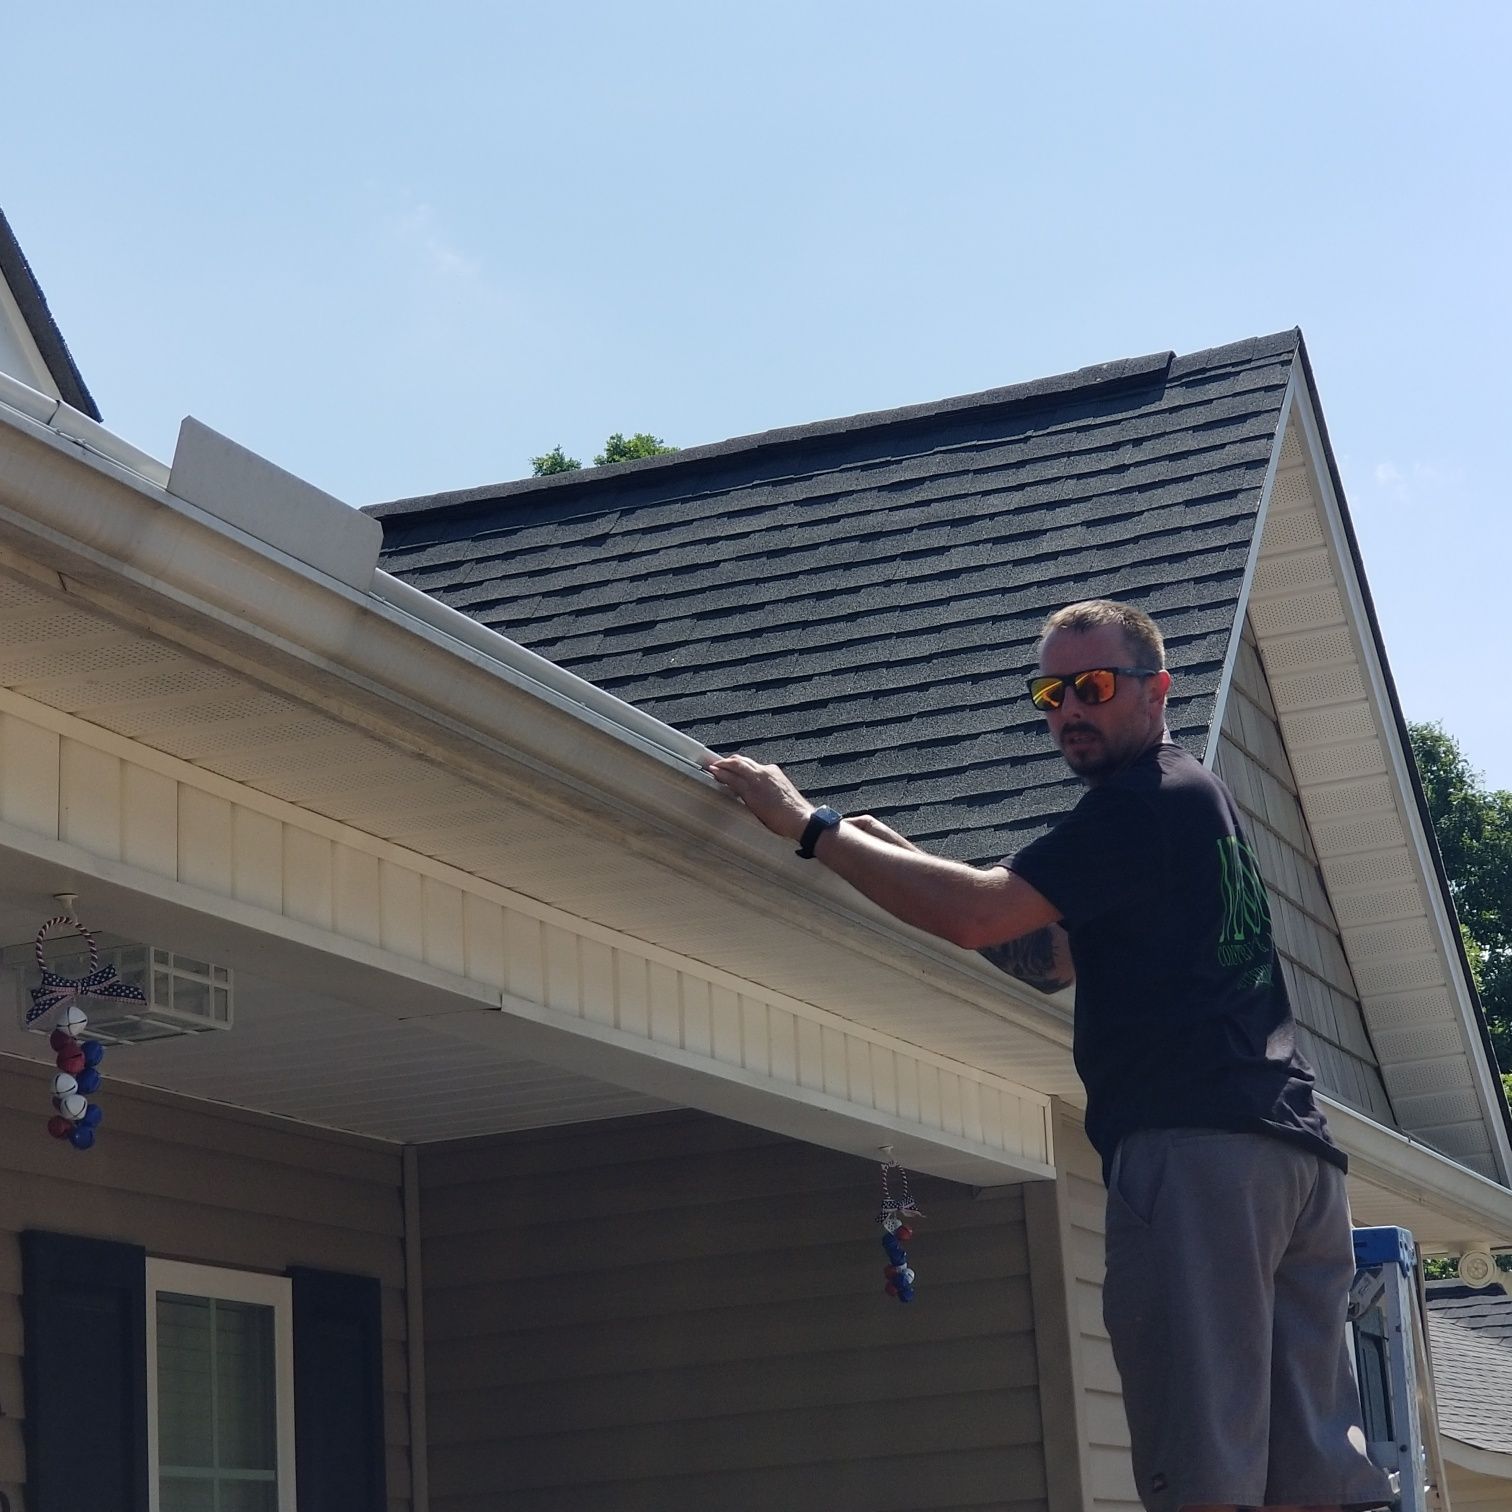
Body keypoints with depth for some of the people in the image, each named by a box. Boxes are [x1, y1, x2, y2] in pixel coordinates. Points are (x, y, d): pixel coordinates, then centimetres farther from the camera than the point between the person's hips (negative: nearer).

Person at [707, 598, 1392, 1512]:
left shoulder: (1141, 802, -2)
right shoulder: (1200, 798, 28)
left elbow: (976, 917, -13)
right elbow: (1054, 958, 28)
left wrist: (811, 826, -7)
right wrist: (900, 859, 19)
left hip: (1197, 1147, -10)